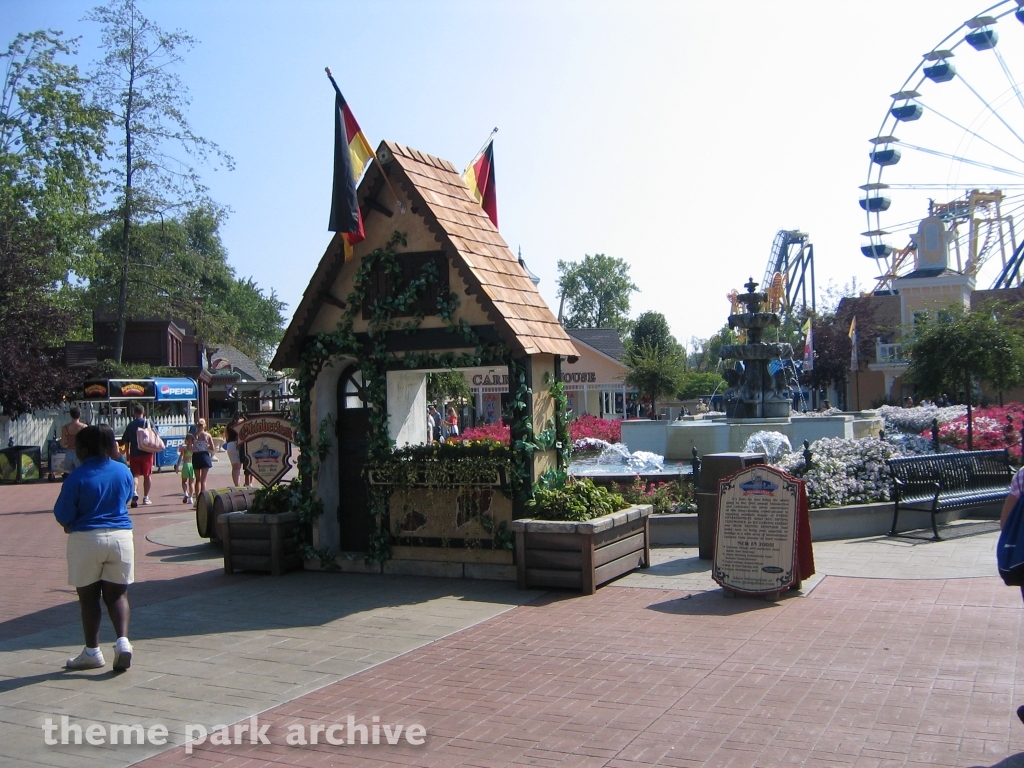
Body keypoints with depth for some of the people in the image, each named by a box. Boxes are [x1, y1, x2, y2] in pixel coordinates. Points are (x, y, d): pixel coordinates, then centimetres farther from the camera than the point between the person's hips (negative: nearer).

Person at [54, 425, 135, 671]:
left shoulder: (78, 476, -12)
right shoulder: (124, 471, 2)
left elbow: (62, 514, -8)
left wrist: (70, 525, 11)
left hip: (86, 539, -3)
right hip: (121, 536, 3)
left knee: (88, 596, 10)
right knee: (117, 594, 11)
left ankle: (92, 652, 17)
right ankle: (123, 640, -7)